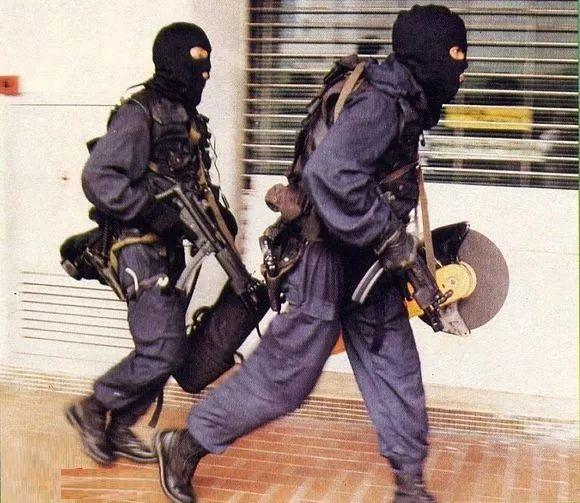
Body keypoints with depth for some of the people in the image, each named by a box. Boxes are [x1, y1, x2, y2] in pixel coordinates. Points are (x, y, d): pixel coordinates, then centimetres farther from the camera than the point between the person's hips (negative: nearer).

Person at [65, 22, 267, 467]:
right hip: (142, 250, -9)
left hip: (170, 250, 9)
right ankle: (94, 411, 10)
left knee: (163, 349, 12)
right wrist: (154, 213, -24)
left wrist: (218, 213, 9)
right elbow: (97, 178, -21)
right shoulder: (140, 114, -13)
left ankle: (117, 429, 25)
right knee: (162, 351, -11)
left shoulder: (190, 118, 14)